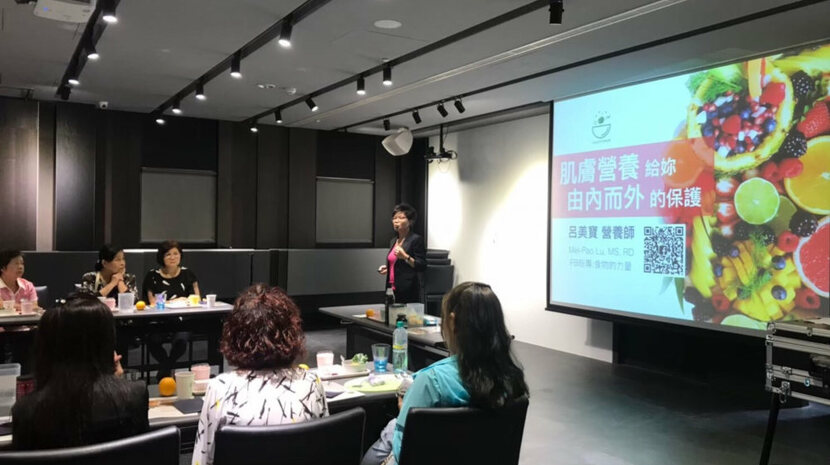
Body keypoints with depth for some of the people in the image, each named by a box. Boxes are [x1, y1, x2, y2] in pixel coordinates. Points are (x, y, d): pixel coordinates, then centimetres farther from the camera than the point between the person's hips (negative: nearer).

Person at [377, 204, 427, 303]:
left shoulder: (416, 240, -6)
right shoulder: (393, 241, 16)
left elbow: (422, 266, -11)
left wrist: (405, 256, -23)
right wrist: (386, 268, 8)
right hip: (392, 289, 7)